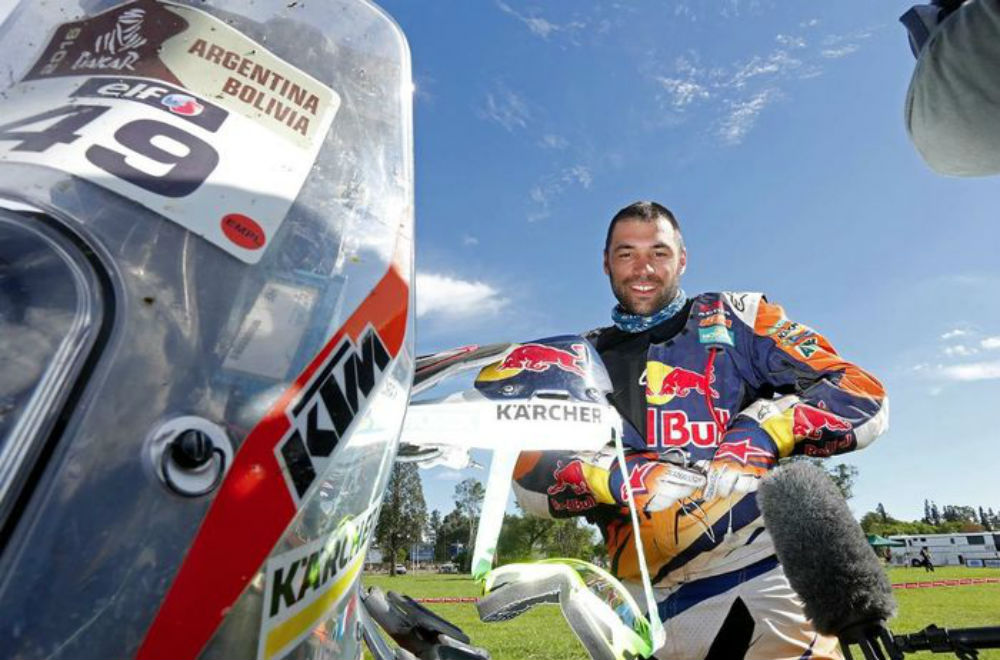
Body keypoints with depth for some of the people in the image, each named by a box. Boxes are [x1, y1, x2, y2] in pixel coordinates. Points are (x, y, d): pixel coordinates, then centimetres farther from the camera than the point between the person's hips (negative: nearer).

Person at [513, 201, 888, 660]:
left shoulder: (735, 317, 8)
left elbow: (864, 396, 2)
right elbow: (529, 476, 0)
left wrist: (761, 436, -14)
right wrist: (632, 478, -17)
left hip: (764, 567, -1)